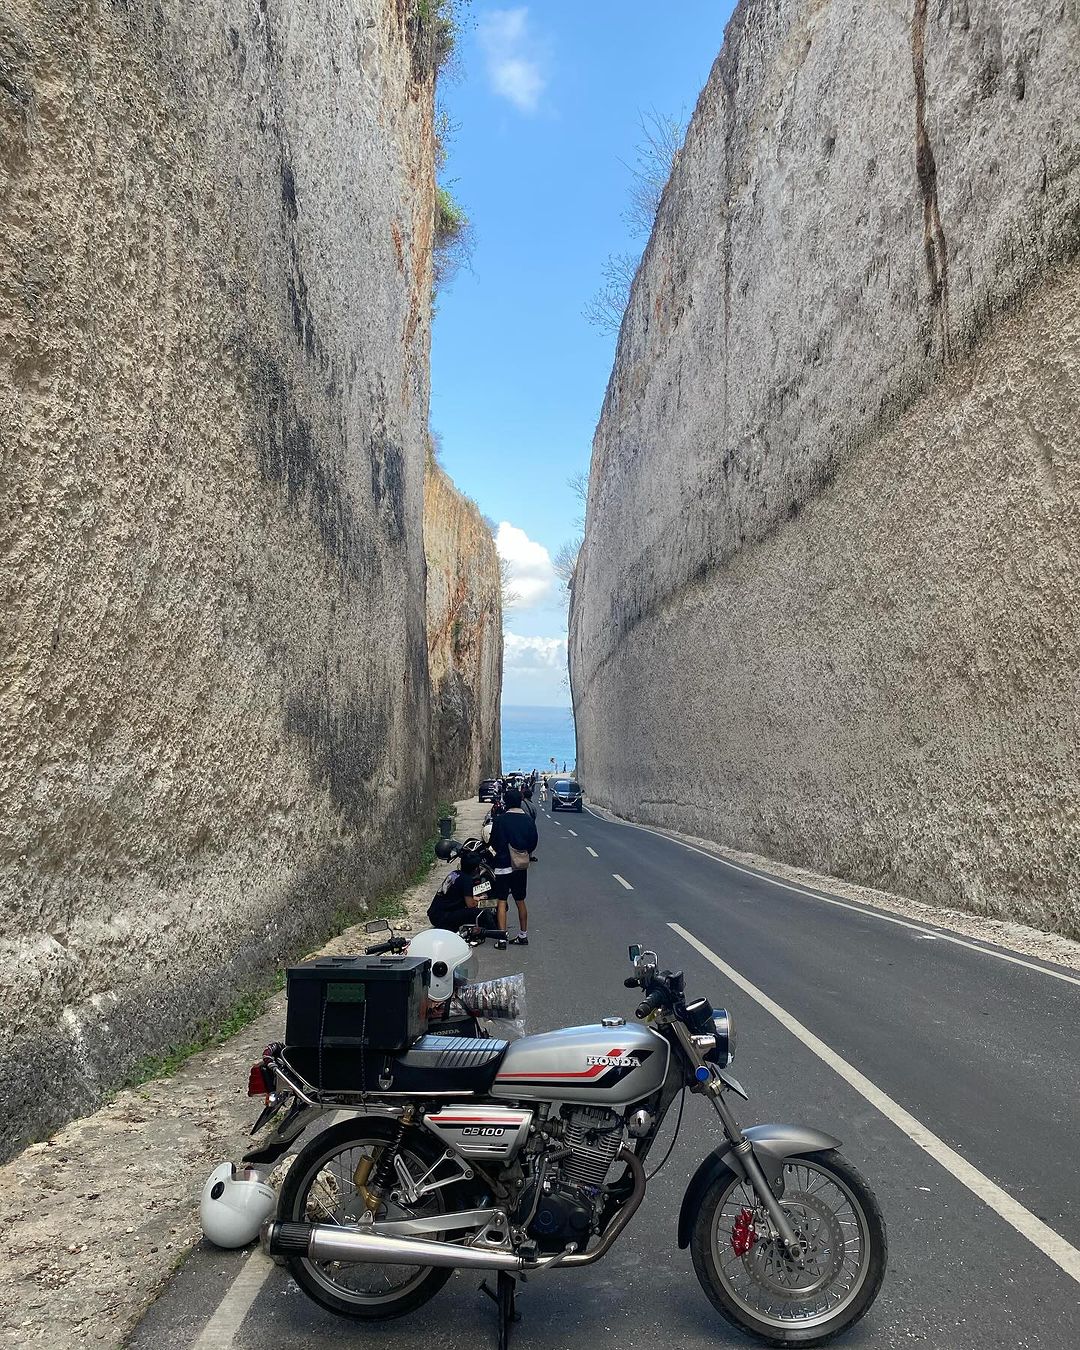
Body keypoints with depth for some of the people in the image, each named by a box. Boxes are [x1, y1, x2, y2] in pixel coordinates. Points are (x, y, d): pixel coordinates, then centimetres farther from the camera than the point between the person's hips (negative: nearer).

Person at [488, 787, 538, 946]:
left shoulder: (499, 820, -14)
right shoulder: (529, 820, -2)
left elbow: (493, 844, -8)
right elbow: (534, 841, 4)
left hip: (503, 866, -4)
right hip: (522, 867, 4)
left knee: (501, 901, 2)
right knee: (520, 901, 15)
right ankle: (523, 935, 23)